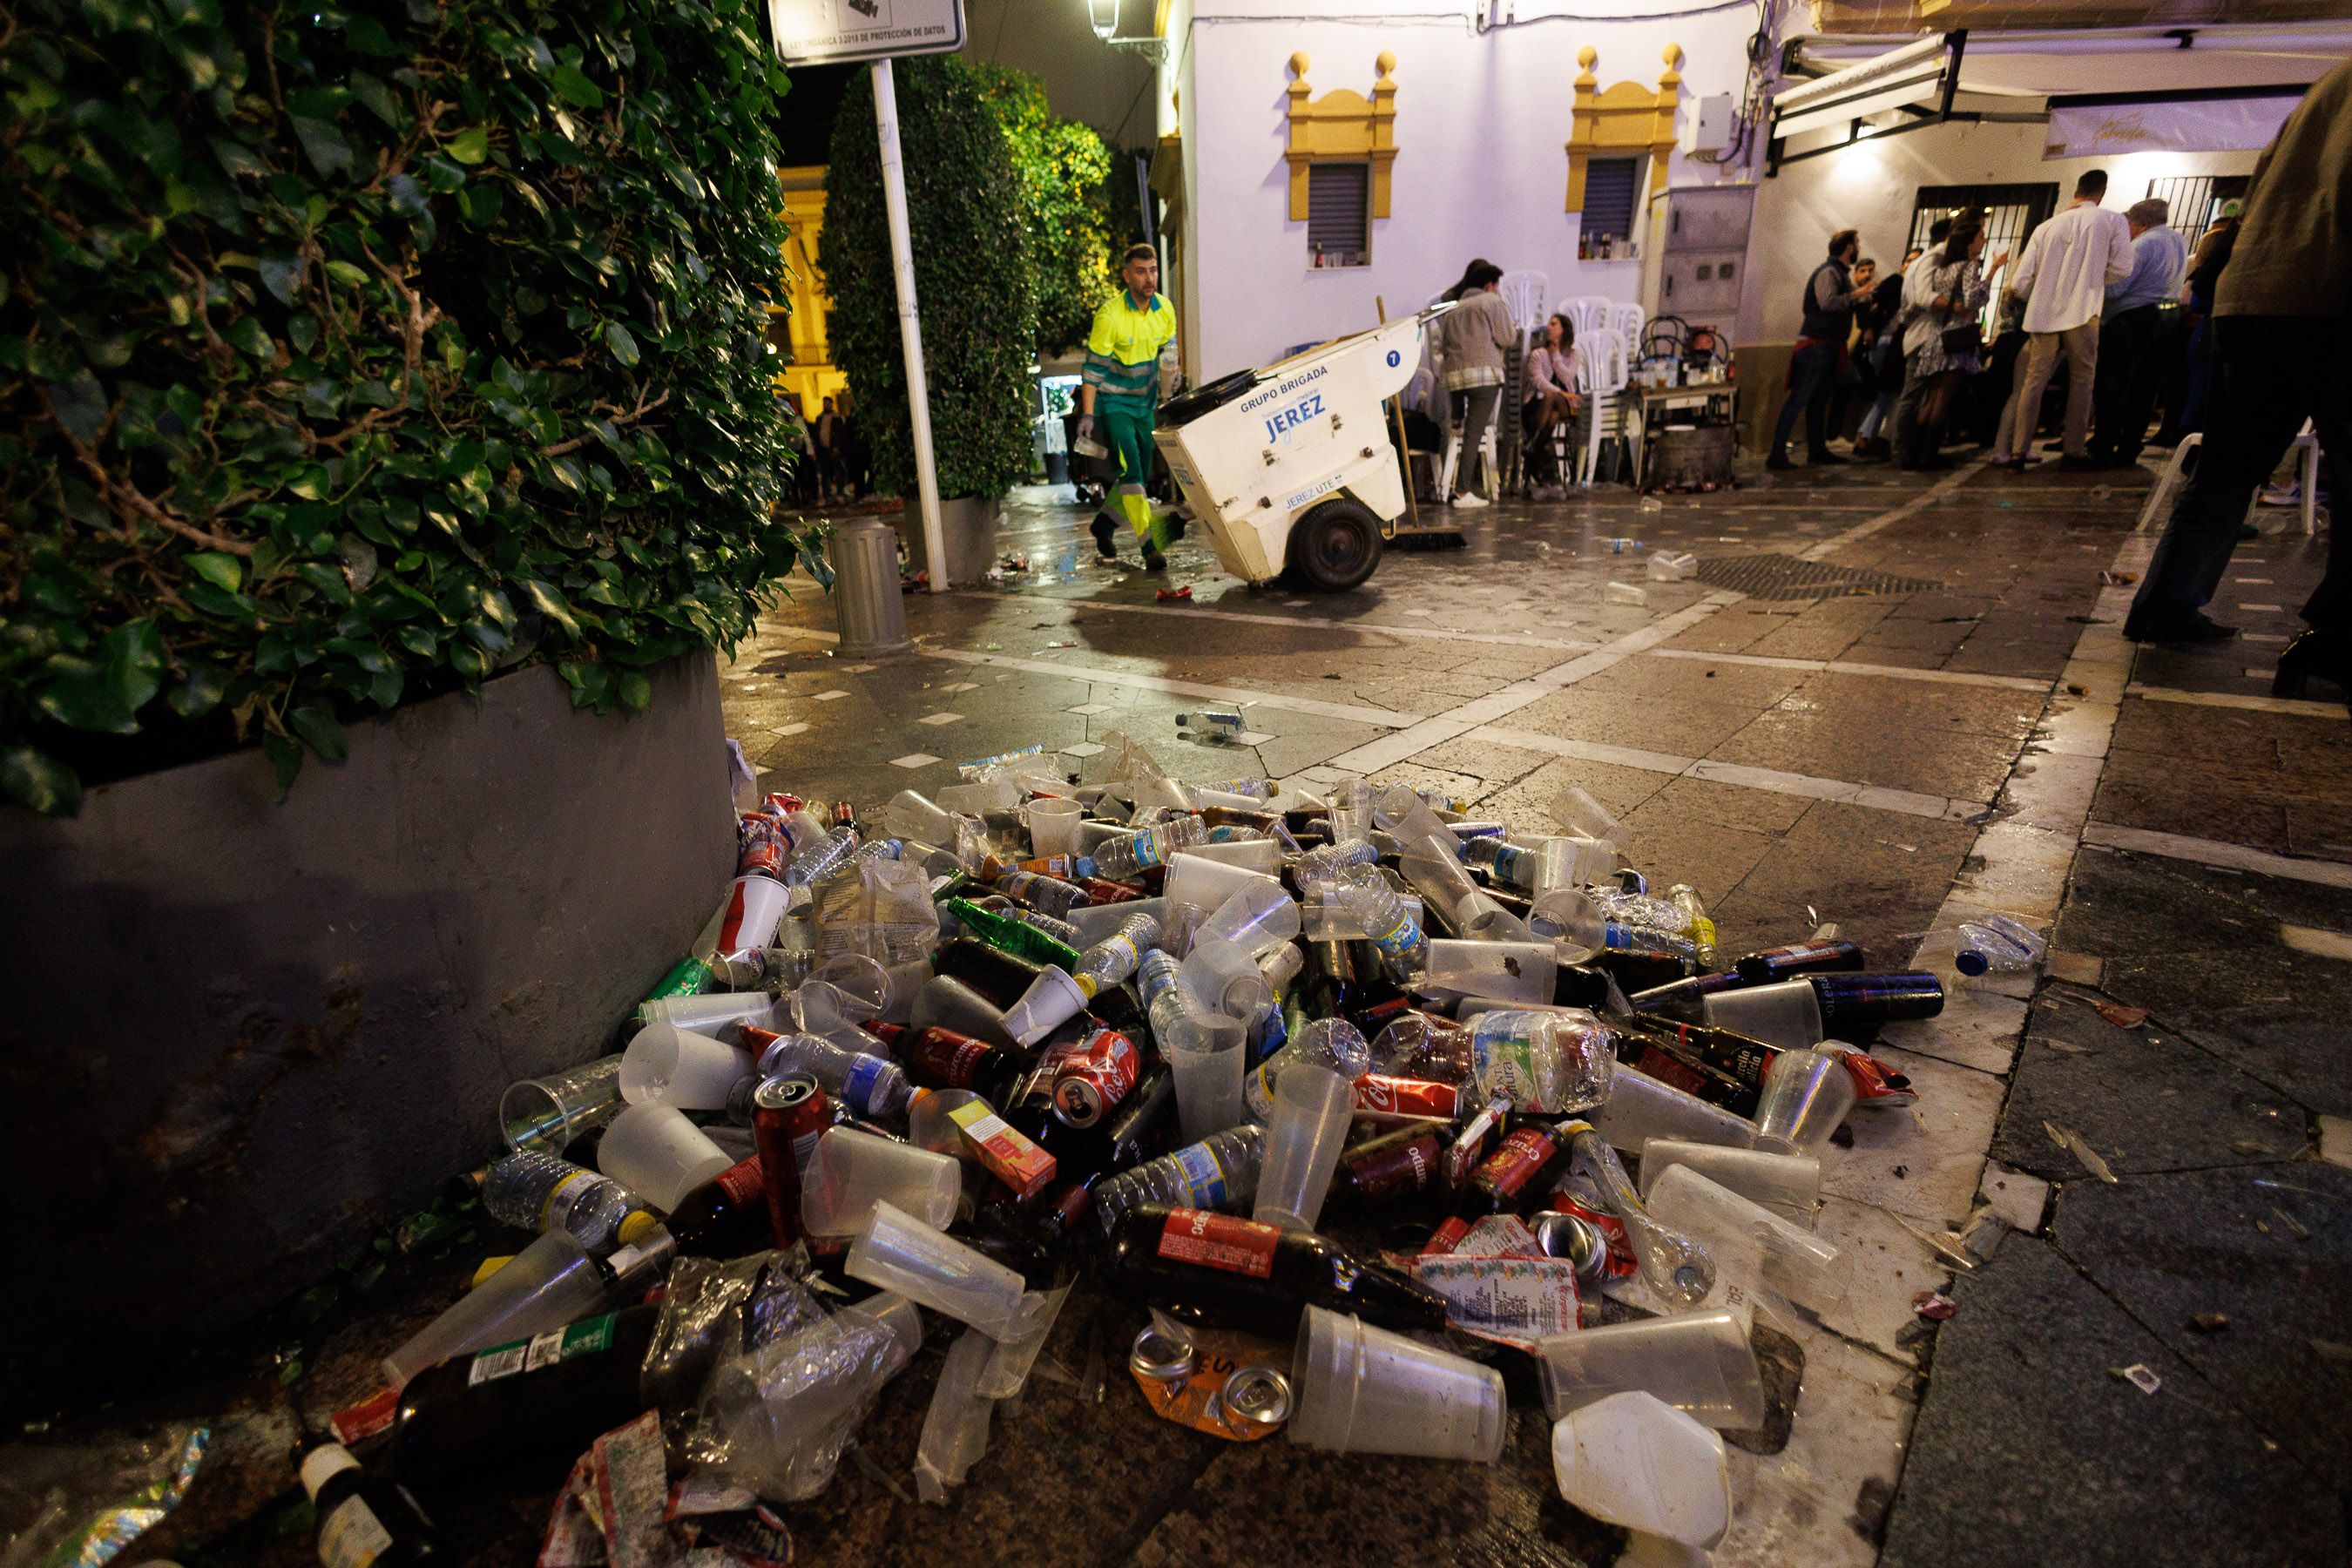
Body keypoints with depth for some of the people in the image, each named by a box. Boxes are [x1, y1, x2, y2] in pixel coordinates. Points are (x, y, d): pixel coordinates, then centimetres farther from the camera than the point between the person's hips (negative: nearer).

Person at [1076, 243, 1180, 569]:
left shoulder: (1165, 309, -2)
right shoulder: (1110, 315, -19)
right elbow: (1093, 367, -15)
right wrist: (1087, 414, -19)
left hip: (1144, 403, 6)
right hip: (1113, 403, -6)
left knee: (1141, 475, 11)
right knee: (1130, 472, -15)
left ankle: (1103, 524, 34)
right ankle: (1150, 547, -14)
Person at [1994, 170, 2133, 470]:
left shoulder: (2045, 227, 9)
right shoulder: (2113, 220, 4)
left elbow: (2019, 282, 5)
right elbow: (2121, 268, 0)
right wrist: (2091, 276, 19)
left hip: (2043, 315, 2)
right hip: (2082, 313, -2)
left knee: (2033, 382, 5)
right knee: (2082, 381, 5)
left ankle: (2018, 451, 0)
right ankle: (2074, 452, 1)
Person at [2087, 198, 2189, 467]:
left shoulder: (2143, 244, -10)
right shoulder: (2179, 241, 16)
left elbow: (2115, 288, -15)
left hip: (2129, 320, -8)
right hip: (2160, 321, 8)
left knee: (2111, 386, -7)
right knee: (2142, 390, 7)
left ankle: (2102, 451, -10)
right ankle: (2128, 451, 7)